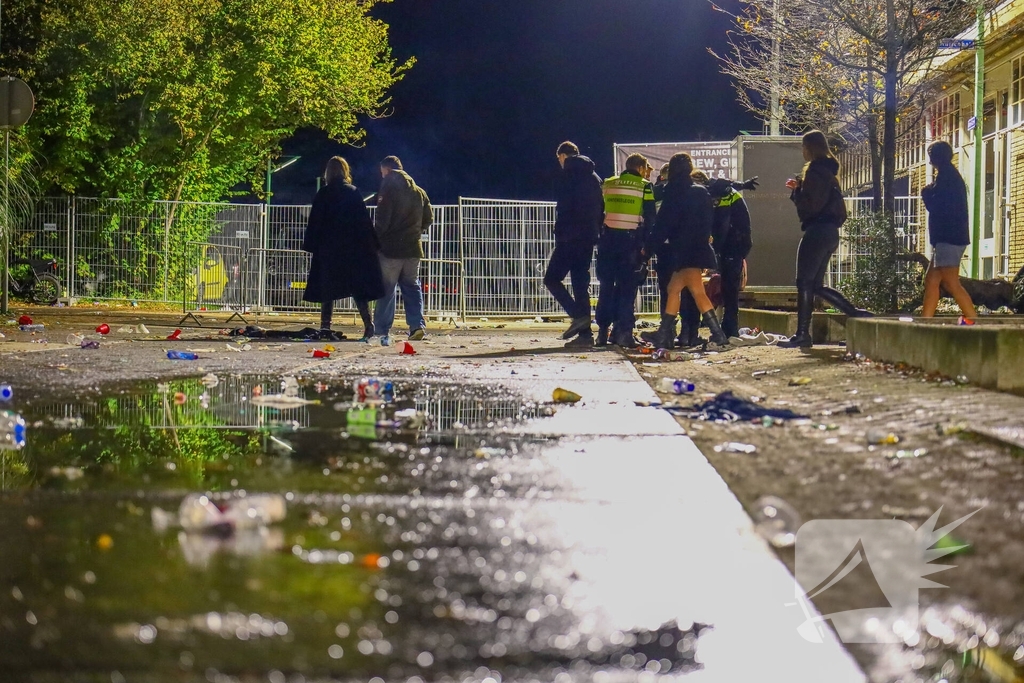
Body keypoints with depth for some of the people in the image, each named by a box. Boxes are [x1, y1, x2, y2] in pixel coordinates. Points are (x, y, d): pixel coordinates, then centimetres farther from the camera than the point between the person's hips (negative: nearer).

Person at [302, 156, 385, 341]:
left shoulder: (323, 194, -1)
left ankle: (325, 327, -1)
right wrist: (371, 245, 4)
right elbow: (365, 222, 0)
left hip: (327, 249, 0)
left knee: (328, 289, 5)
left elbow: (314, 223, -2)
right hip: (353, 249, 0)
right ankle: (368, 324, -2)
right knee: (358, 289, 7)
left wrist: (311, 246, 3)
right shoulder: (354, 193, 1)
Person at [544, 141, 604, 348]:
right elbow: (601, 209, 17)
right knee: (581, 283, 8)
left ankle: (578, 315, -15)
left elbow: (563, 208, -15)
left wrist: (559, 235, -12)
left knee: (552, 279, 0)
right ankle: (584, 334, 3)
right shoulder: (594, 177, 16)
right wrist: (595, 232, 18)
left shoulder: (567, 175, -7)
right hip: (589, 238, 7)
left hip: (570, 237, -7)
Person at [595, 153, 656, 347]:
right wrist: (646, 244, -1)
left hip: (608, 239, 3)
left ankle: (603, 331, 7)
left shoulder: (607, 185, 10)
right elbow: (650, 219, -3)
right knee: (627, 288, 0)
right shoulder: (644, 187, 1)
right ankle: (623, 331, -6)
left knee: (606, 286, 8)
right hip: (631, 241, -3)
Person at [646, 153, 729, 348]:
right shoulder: (701, 192, 11)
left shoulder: (674, 193, -7)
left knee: (697, 292, -10)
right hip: (699, 248, 7)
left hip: (685, 250, -7)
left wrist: (649, 245, -1)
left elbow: (664, 223, -8)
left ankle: (718, 334, -14)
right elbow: (709, 220, 13)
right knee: (673, 288, 10)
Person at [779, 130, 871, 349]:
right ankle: (855, 312, 7)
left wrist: (795, 189, -2)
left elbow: (809, 205, -18)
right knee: (816, 286, 12)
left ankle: (802, 334, -6)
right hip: (830, 231, 10)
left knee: (804, 283, -6)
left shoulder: (814, 171, -12)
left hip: (817, 231, -10)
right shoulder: (828, 171, 18)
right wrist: (799, 189, 16)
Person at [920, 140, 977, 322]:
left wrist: (926, 192, 4)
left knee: (951, 283, -14)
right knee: (931, 279, 10)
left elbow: (934, 205, -15)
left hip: (948, 237, -10)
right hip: (949, 237, 10)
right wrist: (930, 192, 12)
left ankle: (973, 321, -17)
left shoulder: (945, 176, -11)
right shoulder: (952, 175, 20)